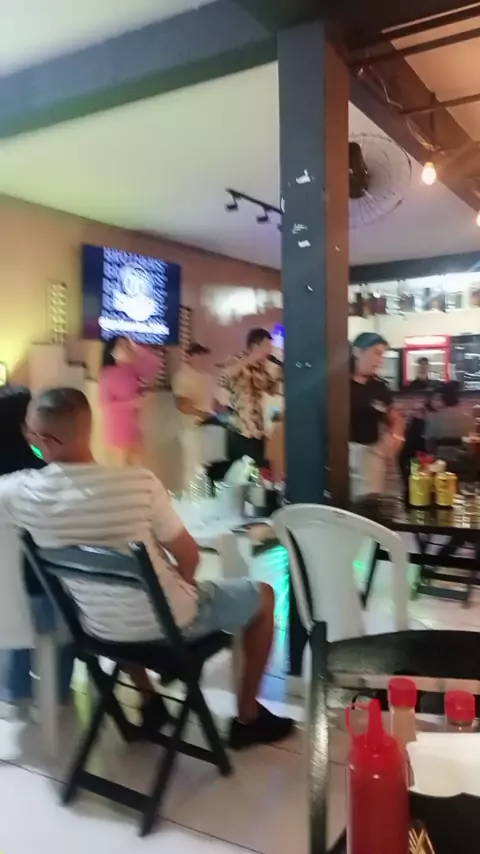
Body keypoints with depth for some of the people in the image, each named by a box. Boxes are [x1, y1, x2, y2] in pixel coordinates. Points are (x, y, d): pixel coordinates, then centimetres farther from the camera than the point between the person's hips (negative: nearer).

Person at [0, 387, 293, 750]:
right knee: (262, 594, 18)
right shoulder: (139, 483, -28)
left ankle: (150, 704, 43)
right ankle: (248, 718, 26)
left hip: (102, 628, 4)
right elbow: (189, 557, -13)